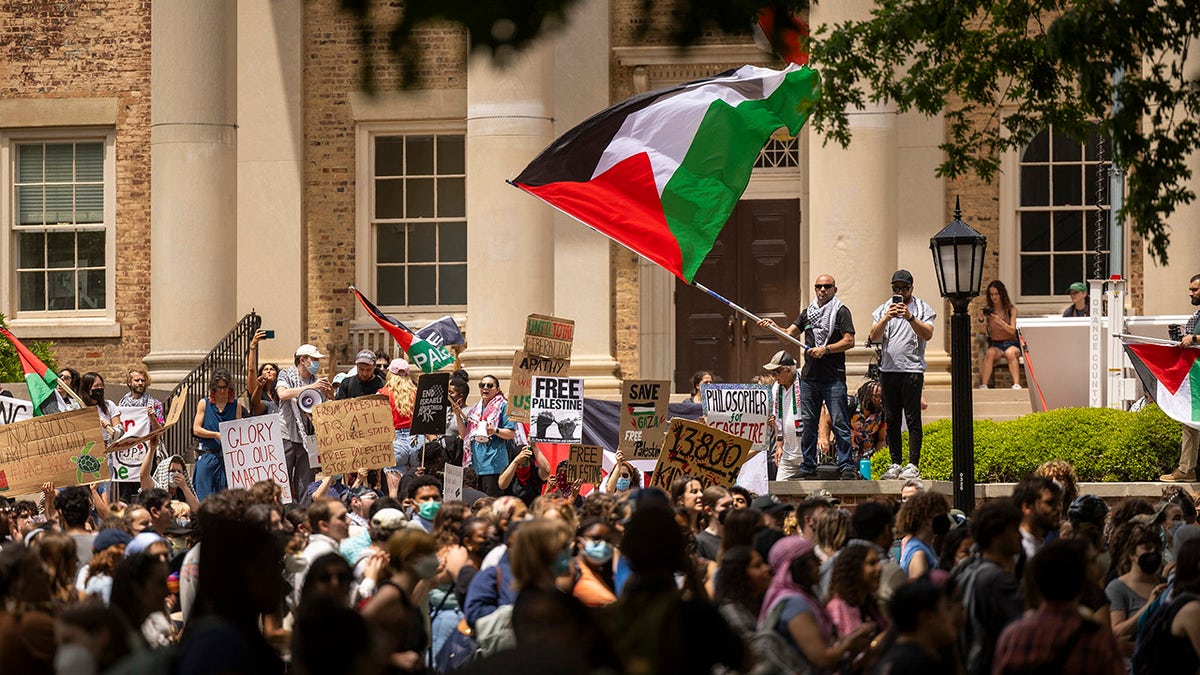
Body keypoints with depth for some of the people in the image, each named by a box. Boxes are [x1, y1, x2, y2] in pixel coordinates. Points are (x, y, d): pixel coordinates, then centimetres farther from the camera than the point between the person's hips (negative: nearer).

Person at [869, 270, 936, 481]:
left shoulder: (922, 309, 5)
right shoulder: (883, 309, 14)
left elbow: (928, 334, -9)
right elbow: (874, 337, 1)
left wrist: (910, 317, -21)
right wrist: (886, 318, -15)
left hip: (912, 369, -4)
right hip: (888, 369, 4)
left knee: (912, 419, -7)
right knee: (891, 420, 5)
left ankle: (913, 465, -6)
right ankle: (895, 464, 11)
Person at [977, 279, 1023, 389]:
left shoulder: (1011, 310, 5)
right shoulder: (988, 310, 8)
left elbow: (1012, 330, -8)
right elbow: (985, 334, 2)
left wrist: (1000, 321, -25)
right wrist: (982, 321, -18)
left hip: (1011, 344, -1)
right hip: (995, 344, 1)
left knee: (1010, 353, -37)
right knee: (989, 353, -34)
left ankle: (1017, 385, -49)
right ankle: (983, 386, -44)